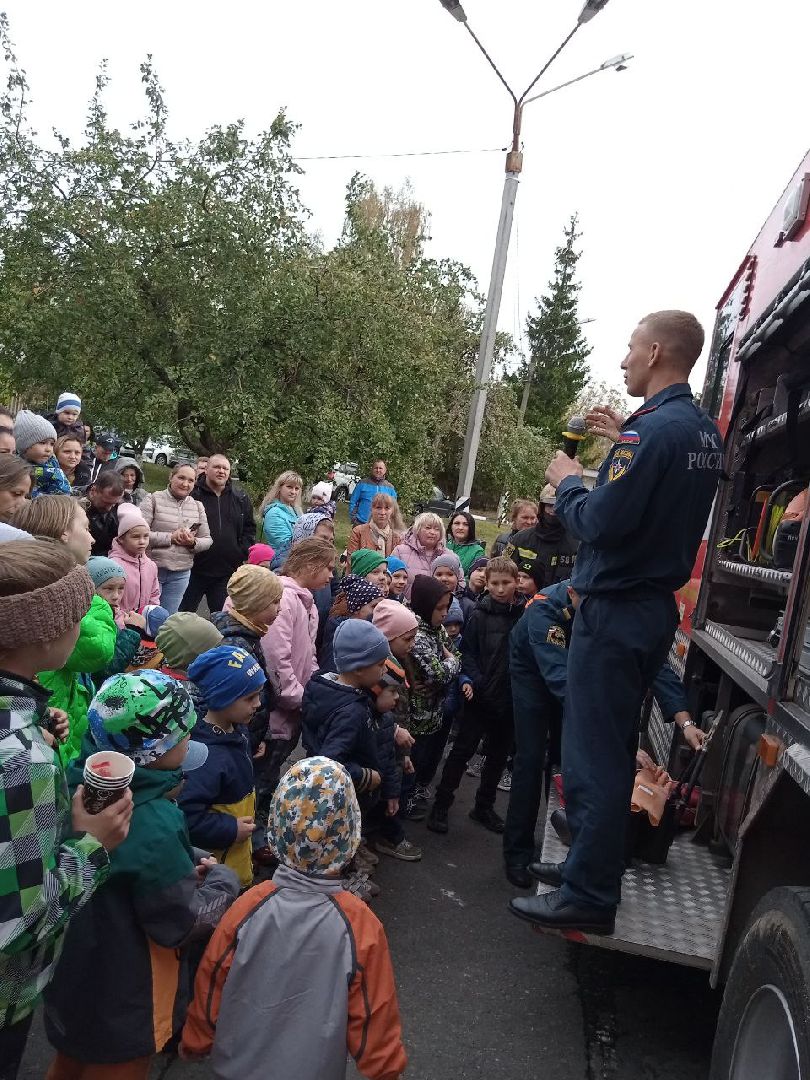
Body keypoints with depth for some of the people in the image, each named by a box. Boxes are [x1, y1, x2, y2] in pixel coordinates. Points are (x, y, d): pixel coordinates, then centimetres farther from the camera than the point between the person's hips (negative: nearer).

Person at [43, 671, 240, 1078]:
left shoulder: (78, 782, -12)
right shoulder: (153, 824, -37)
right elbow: (187, 922, -25)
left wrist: (186, 867, -4)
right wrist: (223, 879, -9)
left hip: (69, 973, 7)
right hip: (122, 1002, -7)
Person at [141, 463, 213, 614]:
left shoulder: (198, 506, 9)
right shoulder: (153, 499, -4)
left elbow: (207, 540, 10)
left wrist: (193, 542, -11)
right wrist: (170, 537, -19)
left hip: (181, 574, 4)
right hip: (152, 569, -4)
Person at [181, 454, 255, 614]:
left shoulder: (241, 498, 9)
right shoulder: (192, 494, -6)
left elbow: (249, 528, 15)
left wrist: (242, 552, 4)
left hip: (227, 572, 3)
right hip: (195, 569, -3)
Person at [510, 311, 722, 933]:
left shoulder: (652, 429, -19)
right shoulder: (706, 433, 10)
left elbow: (600, 524, -23)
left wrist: (568, 482, -6)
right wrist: (617, 451, 14)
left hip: (615, 612, -10)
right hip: (658, 607, 10)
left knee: (592, 756, -1)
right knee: (613, 747, 22)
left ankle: (589, 899, 9)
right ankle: (598, 864, 38)